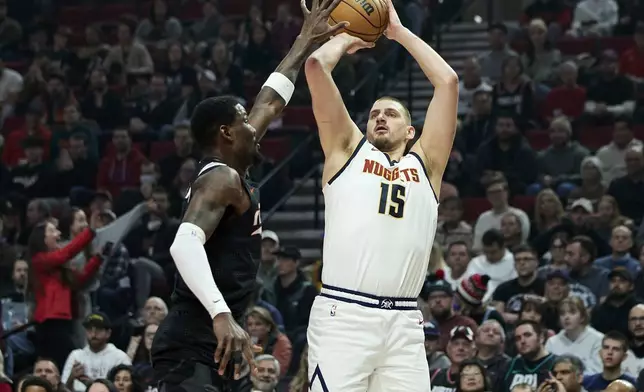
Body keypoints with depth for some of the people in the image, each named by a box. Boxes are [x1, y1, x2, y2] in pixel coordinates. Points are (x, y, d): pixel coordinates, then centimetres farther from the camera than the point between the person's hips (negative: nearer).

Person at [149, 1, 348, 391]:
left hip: (216, 347, 11)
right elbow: (185, 244, -29)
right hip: (192, 348, -11)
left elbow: (270, 104, 31)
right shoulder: (222, 179, -11)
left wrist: (306, 41, 37)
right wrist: (222, 314, -40)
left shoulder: (227, 175, 19)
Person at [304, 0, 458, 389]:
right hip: (342, 314, -2)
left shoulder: (425, 164, 20)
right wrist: (347, 38, 26)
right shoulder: (347, 150, 16)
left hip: (404, 322, 3)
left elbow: (448, 81, 15)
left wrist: (399, 32, 22)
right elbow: (316, 65, 8)